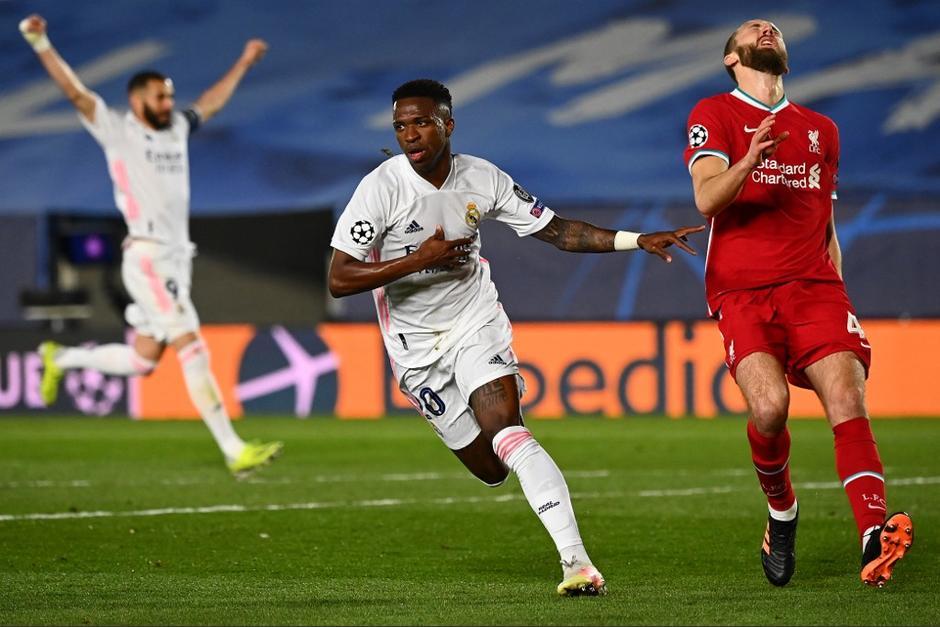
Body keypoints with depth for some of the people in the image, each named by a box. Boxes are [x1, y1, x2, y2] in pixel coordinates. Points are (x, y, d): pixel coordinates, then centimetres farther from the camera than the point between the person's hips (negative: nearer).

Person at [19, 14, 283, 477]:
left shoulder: (177, 129, 17)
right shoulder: (117, 131, -1)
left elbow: (210, 103, 34)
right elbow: (75, 92, -9)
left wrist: (243, 64, 42)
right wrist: (41, 44, -18)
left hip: (177, 261, 8)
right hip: (147, 260, -8)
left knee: (141, 360, 12)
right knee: (193, 349, -13)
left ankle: (59, 359, 35)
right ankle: (234, 451, -16)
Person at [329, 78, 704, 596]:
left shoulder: (482, 180, -7)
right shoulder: (382, 188, -16)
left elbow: (556, 230, 1)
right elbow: (339, 281, -18)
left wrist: (639, 240, -8)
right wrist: (418, 260, -25)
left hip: (476, 322, 0)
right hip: (417, 345, 0)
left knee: (506, 436, -24)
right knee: (490, 470, 2)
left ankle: (576, 561, -31)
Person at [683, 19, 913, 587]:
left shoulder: (822, 130, 24)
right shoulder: (715, 115, 9)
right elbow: (706, 199, -8)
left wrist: (836, 298, 20)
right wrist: (749, 162, -27)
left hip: (813, 285, 3)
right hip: (742, 290, -3)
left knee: (848, 400, -20)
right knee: (770, 403, -25)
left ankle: (875, 540, -33)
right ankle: (781, 513, 2)